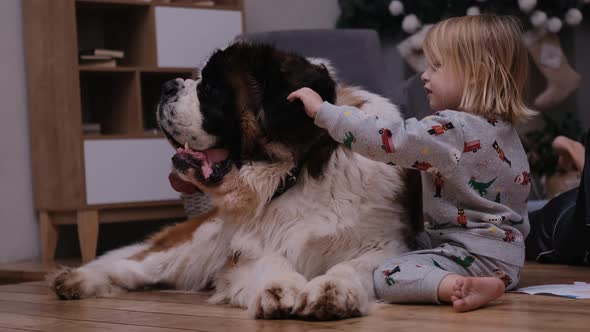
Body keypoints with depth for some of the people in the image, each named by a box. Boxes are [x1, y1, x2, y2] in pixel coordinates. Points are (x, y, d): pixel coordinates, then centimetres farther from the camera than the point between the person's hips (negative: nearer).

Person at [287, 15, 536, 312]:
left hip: (476, 253, -10)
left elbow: (388, 139, -25)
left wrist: (322, 110, -19)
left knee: (385, 278, -23)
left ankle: (460, 286, -36)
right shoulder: (503, 129, 10)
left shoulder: (452, 129, -20)